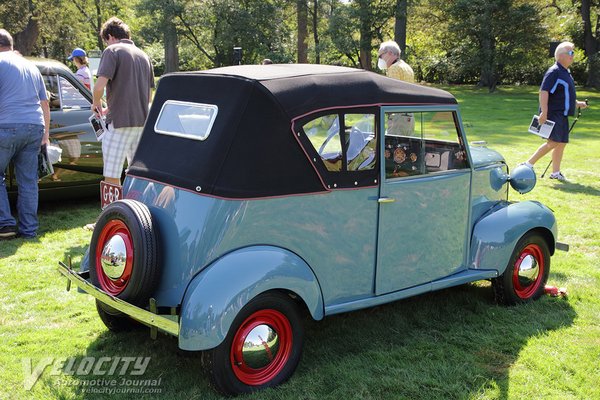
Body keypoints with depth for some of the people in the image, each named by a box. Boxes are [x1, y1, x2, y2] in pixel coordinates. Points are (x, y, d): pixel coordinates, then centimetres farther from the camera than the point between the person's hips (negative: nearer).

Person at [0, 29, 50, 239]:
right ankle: (29, 229, 10)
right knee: (29, 181, 8)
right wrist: (46, 133, 24)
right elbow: (45, 103, 22)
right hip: (35, 127, 6)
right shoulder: (32, 67, 22)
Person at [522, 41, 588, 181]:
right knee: (553, 142, -16)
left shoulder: (566, 73, 18)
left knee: (562, 143, 9)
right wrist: (544, 112, -29)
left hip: (562, 115, 10)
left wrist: (577, 103, 23)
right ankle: (528, 164, -10)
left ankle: (555, 172, 16)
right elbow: (544, 91, -22)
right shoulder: (554, 72, -13)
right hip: (553, 114, -10)